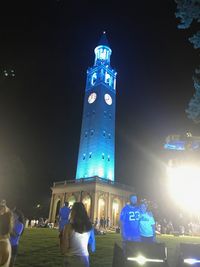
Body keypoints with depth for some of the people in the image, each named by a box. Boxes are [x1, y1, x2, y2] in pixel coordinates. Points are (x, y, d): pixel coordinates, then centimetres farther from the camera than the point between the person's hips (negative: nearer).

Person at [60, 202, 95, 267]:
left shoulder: (69, 227, -18)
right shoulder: (89, 226, -7)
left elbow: (64, 249, -12)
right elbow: (92, 248, 4)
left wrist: (62, 237, 2)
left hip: (71, 260, -3)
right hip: (84, 259, 3)